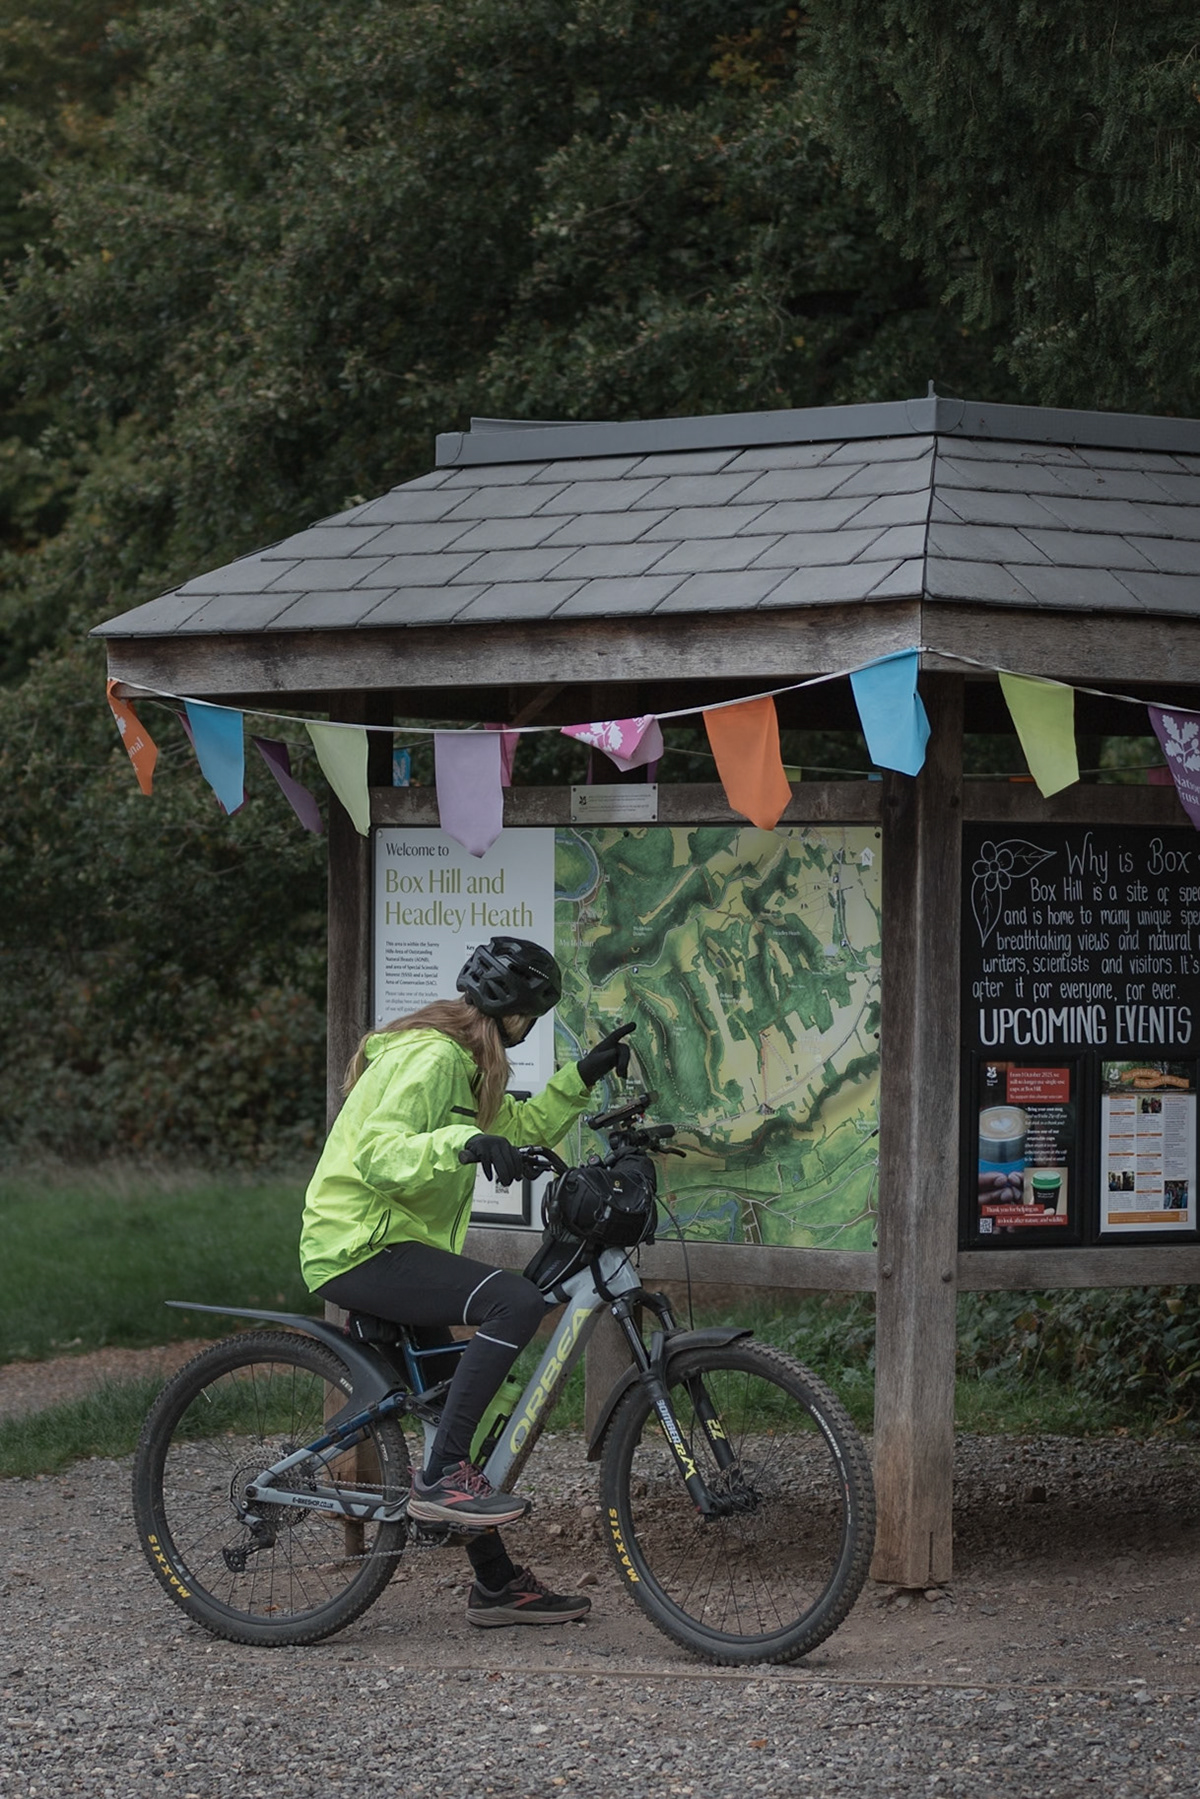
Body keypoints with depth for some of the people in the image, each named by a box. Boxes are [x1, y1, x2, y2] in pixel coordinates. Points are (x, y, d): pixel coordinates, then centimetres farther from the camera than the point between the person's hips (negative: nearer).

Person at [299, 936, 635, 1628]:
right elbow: (379, 1156, -29)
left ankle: (497, 1583, 21)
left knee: (454, 1409, 14)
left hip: (391, 1246, 11)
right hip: (361, 1249, -11)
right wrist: (465, 1142, -41)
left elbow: (513, 1129, 21)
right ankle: (442, 1478, -25)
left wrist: (584, 1077, 13)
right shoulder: (431, 1057, -17)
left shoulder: (461, 1060, 17)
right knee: (517, 1301, -28)